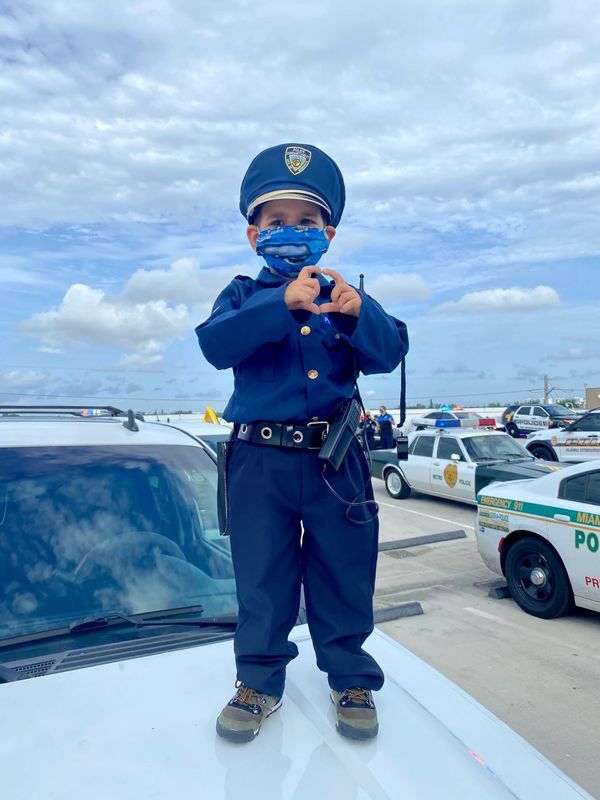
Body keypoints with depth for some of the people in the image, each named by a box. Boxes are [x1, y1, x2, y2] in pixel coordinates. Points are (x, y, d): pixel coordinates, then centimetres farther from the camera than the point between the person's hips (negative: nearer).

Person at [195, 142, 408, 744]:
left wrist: (358, 315, -28)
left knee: (343, 576, 12)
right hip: (260, 461, 0)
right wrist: (282, 303, -27)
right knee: (262, 580, 12)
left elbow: (389, 352, -8)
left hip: (336, 461, 1)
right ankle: (259, 680, 32)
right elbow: (215, 344, -16)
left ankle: (351, 678, 33)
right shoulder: (246, 295, 6)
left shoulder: (344, 297, 8)